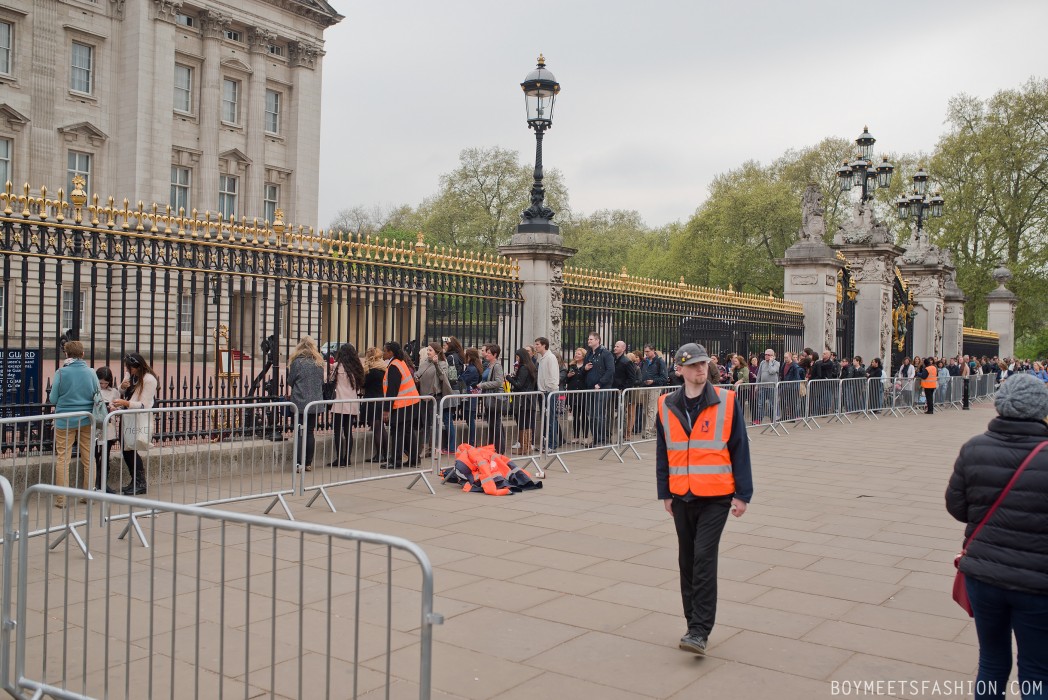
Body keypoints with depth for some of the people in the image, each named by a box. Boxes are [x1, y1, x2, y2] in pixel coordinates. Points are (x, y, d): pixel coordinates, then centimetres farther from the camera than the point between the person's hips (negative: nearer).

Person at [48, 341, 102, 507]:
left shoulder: (61, 372, -10)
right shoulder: (91, 373, -2)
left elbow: (53, 399, -7)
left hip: (65, 421, -2)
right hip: (86, 421, 3)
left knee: (62, 458, 4)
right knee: (88, 459, 12)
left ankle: (61, 499, 4)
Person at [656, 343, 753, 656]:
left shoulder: (726, 402, -5)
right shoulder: (667, 406, 3)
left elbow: (739, 450, -3)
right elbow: (662, 452, 10)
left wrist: (742, 494, -4)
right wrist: (665, 493, 9)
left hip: (716, 496, -4)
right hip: (682, 497, 4)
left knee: (704, 559, -11)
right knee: (687, 561, 11)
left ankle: (699, 631, -6)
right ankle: (695, 624, 24)